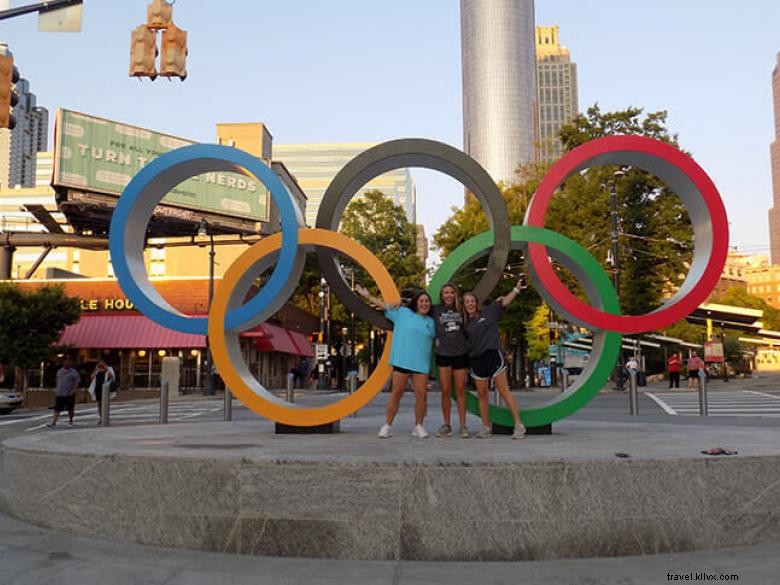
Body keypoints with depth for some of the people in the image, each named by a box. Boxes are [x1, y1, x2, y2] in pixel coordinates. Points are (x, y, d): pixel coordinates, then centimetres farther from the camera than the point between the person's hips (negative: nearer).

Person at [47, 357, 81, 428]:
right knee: (57, 408, -3)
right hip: (59, 393, 3)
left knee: (70, 408, 7)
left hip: (69, 394, -3)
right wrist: (56, 389, 17)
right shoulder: (59, 371, 12)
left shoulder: (73, 372, -3)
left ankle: (70, 421, 24)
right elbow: (58, 380, 23)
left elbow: (77, 381, -8)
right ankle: (53, 423, -6)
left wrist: (73, 390, -17)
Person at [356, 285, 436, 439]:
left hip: (421, 364, 2)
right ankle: (387, 425, 8)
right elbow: (385, 305, 10)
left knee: (422, 395, -3)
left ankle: (418, 426, 10)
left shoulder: (431, 322, 14)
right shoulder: (403, 313, 7)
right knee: (396, 393, 0)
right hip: (402, 361, -2)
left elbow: (437, 339, 23)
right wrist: (367, 296, 11)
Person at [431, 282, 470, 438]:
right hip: (443, 354, -1)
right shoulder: (436, 309, 1)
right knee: (445, 391, 2)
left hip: (460, 354, 1)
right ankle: (447, 425, 11)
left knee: (460, 391, 4)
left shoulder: (460, 310, 6)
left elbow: (466, 330, 13)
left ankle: (463, 425, 7)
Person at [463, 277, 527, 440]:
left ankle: (519, 426, -2)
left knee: (504, 391, -5)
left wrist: (517, 288, -5)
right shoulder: (465, 324, 10)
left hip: (493, 355, -3)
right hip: (476, 359, 4)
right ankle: (486, 428, 17)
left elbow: (505, 301, 2)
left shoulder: (488, 312, 3)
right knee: (482, 395, 8)